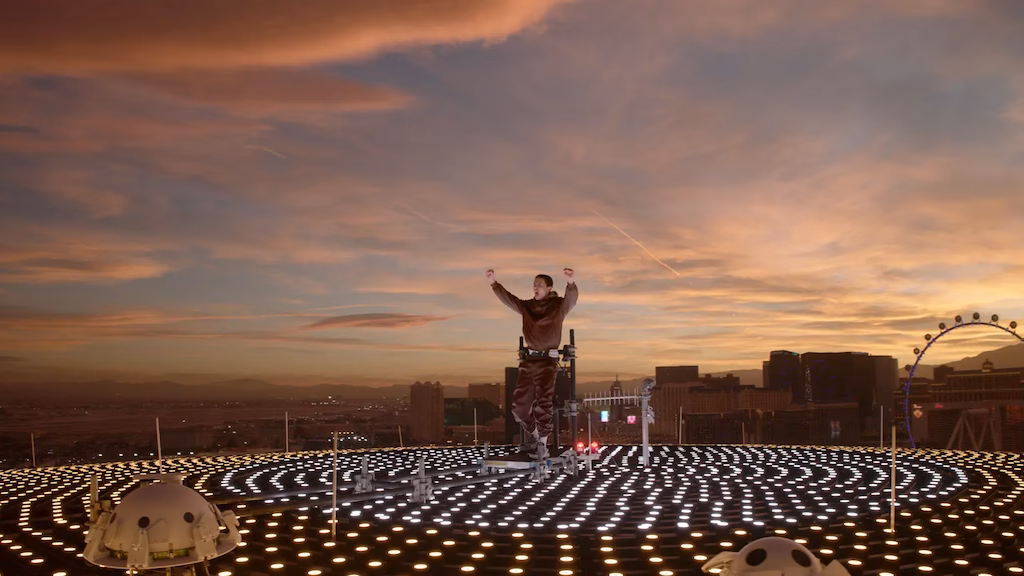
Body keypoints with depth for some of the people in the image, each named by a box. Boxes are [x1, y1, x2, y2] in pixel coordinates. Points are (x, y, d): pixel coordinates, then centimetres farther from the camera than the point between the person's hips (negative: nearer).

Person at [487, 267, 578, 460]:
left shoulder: (559, 305, 0)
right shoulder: (527, 306, 14)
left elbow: (572, 298, -20)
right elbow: (507, 298, 8)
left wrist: (571, 283, -41)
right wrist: (494, 283, -7)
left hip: (547, 360, -5)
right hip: (528, 359, 5)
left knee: (542, 404, -11)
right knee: (519, 404, 7)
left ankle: (542, 446, -5)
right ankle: (533, 436, 26)